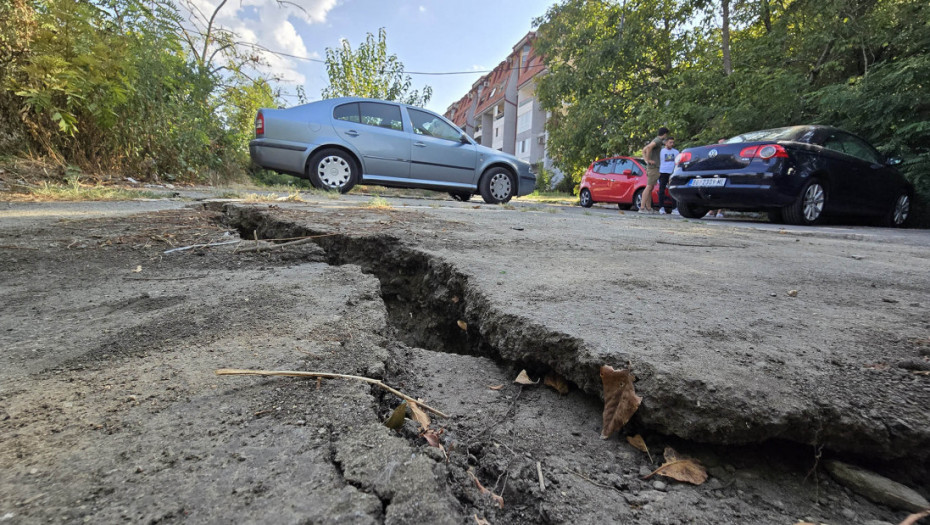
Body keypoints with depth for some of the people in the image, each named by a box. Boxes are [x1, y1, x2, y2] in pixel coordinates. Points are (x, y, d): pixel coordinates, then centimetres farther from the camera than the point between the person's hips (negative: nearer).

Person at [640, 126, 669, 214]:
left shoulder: (655, 140, 20)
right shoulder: (658, 140, -9)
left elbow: (643, 150, 23)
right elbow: (649, 147, -28)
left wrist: (646, 160, 11)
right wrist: (649, 160, -21)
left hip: (650, 167, 10)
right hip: (653, 166, -10)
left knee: (650, 188, 9)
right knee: (649, 187, -12)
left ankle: (648, 208, 12)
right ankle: (642, 207, -16)